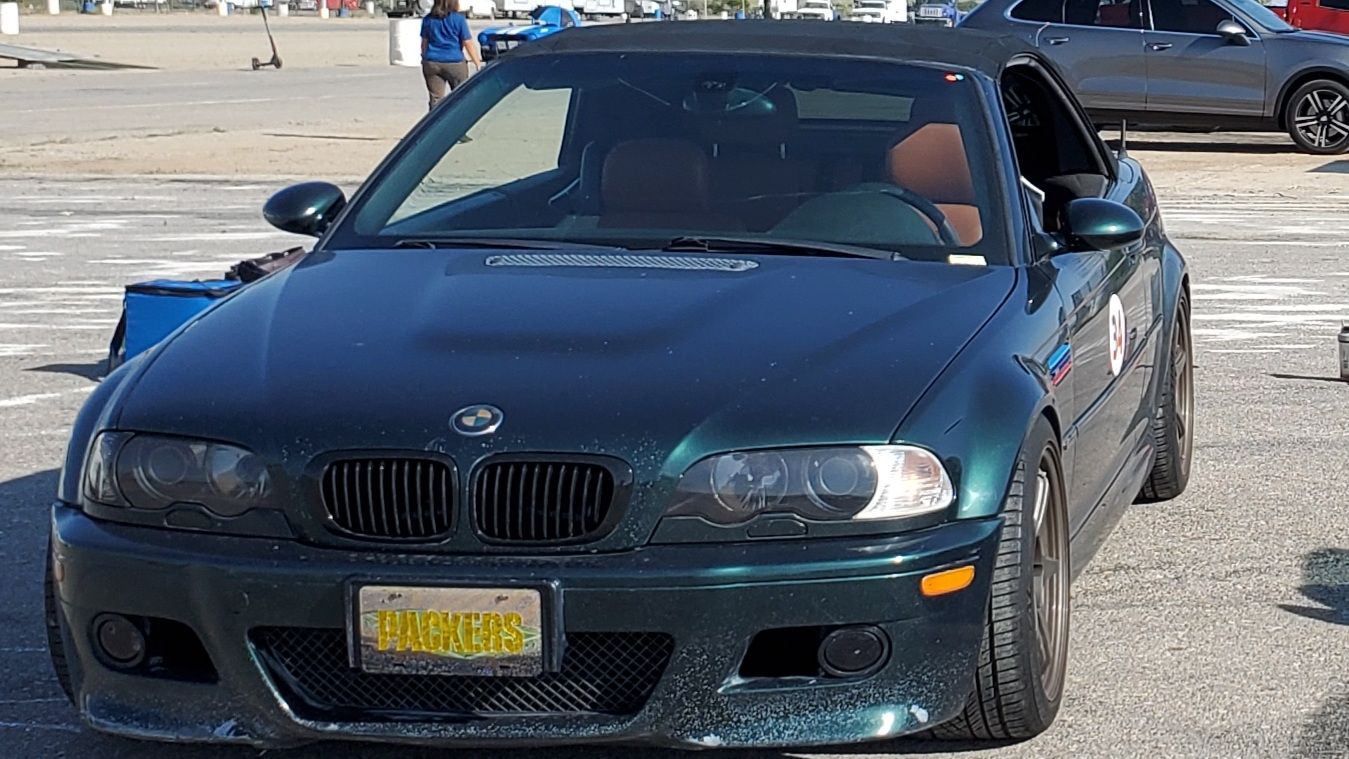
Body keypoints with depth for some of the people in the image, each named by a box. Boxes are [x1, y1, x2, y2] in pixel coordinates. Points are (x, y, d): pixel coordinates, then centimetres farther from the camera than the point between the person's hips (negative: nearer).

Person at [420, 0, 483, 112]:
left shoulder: (428, 19, 4)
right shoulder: (459, 19, -7)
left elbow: (424, 43, 11)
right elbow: (468, 44, -5)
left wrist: (425, 58, 23)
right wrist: (478, 63, 1)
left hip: (432, 64, 3)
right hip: (455, 63, -3)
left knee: (435, 99, 3)